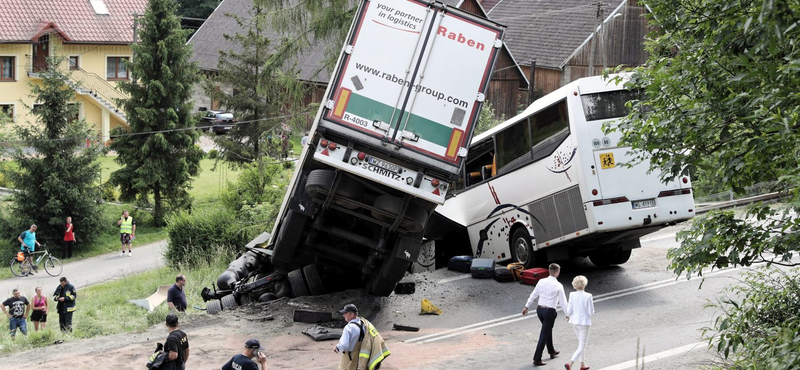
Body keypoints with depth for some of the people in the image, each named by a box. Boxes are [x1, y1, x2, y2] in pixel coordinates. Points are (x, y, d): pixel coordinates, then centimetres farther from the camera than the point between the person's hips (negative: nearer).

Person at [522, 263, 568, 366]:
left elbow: (533, 295, 7)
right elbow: (563, 301, -8)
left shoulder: (541, 282, -1)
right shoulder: (558, 286, -13)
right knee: (544, 335, 0)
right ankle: (537, 359, 1)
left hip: (540, 309, 6)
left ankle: (552, 352, 42)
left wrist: (526, 307, 17)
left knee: (548, 330, 26)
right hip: (550, 311, -6)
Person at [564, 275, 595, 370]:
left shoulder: (572, 295, -7)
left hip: (574, 322, 5)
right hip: (584, 322, -5)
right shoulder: (588, 296, -18)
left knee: (581, 343, 24)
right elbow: (591, 312, -13)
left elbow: (569, 311, -4)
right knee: (581, 347, 2)